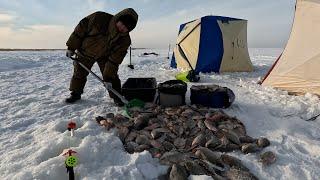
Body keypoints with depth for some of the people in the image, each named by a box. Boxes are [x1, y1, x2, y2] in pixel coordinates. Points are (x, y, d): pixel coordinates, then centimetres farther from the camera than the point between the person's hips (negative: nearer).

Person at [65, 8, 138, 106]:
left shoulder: (125, 40, -28)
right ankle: (76, 93, 30)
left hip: (104, 56, 0)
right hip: (85, 52, 0)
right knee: (79, 73, 10)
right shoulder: (99, 18, -33)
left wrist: (108, 76, -29)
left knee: (111, 74, -10)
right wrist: (71, 47, -14)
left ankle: (117, 97, 6)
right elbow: (80, 29, -20)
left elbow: (114, 60, -26)